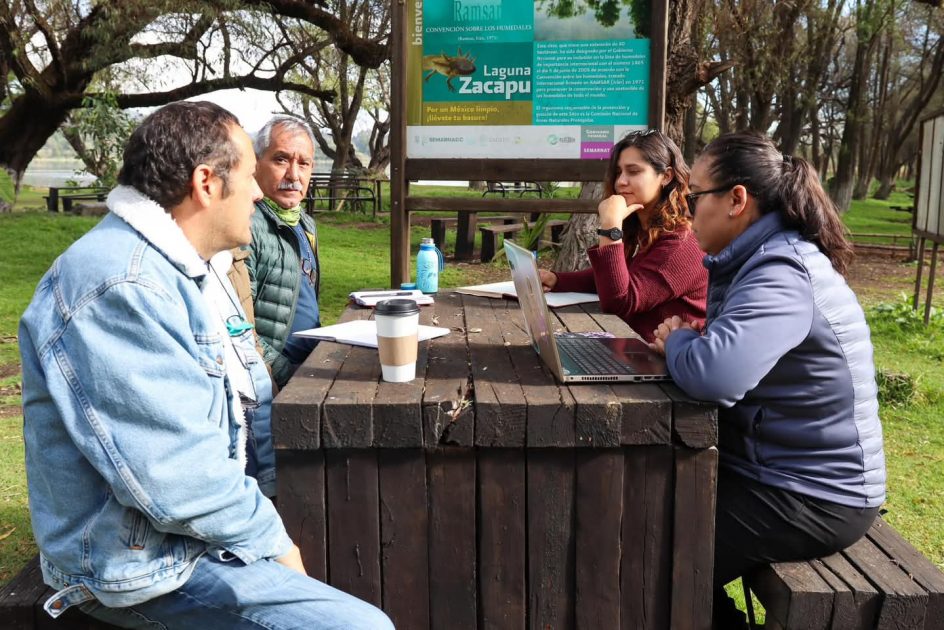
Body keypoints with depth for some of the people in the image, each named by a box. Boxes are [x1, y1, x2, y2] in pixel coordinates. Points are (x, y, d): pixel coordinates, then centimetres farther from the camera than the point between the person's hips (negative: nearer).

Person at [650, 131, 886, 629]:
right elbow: (728, 352, 13)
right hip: (779, 469, 10)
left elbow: (713, 376, -41)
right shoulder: (766, 258, 7)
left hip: (811, 496, -9)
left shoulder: (781, 271, -26)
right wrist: (687, 338, -8)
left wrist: (677, 340, -19)